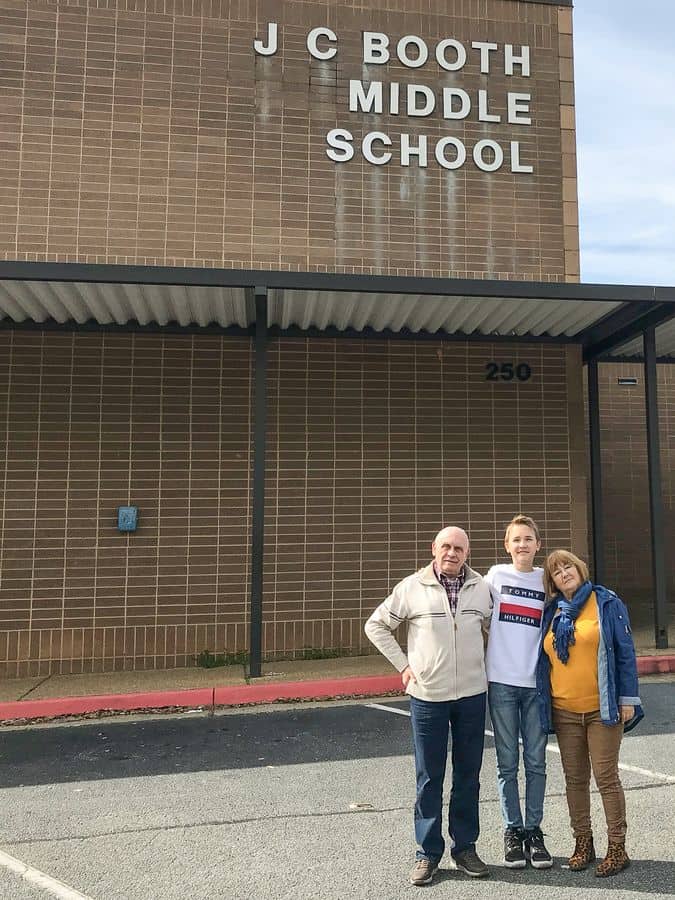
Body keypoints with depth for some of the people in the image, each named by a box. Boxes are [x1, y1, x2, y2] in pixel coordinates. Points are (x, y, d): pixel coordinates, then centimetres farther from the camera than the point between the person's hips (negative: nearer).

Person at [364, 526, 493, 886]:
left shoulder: (481, 588, 2)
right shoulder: (412, 587, -5)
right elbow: (376, 626, 2)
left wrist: (486, 668, 9)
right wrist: (403, 665, -1)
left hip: (472, 695, 2)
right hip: (427, 695, -2)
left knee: (468, 775, 13)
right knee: (429, 778, 6)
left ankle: (465, 847, 28)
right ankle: (428, 852, 21)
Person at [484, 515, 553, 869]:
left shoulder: (546, 580, 6)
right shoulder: (496, 575, 0)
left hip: (536, 682, 2)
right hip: (502, 681, -1)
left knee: (535, 762, 8)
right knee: (507, 763, 6)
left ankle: (534, 830, 22)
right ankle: (512, 831, 20)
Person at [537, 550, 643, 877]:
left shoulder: (607, 603, -2)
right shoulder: (551, 613, 9)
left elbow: (625, 652, -4)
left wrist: (627, 699, -8)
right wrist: (544, 705, 13)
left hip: (602, 710, -4)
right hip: (564, 712, 4)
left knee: (607, 778, 1)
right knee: (575, 779, 11)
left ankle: (617, 847, 15)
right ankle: (583, 843, 25)